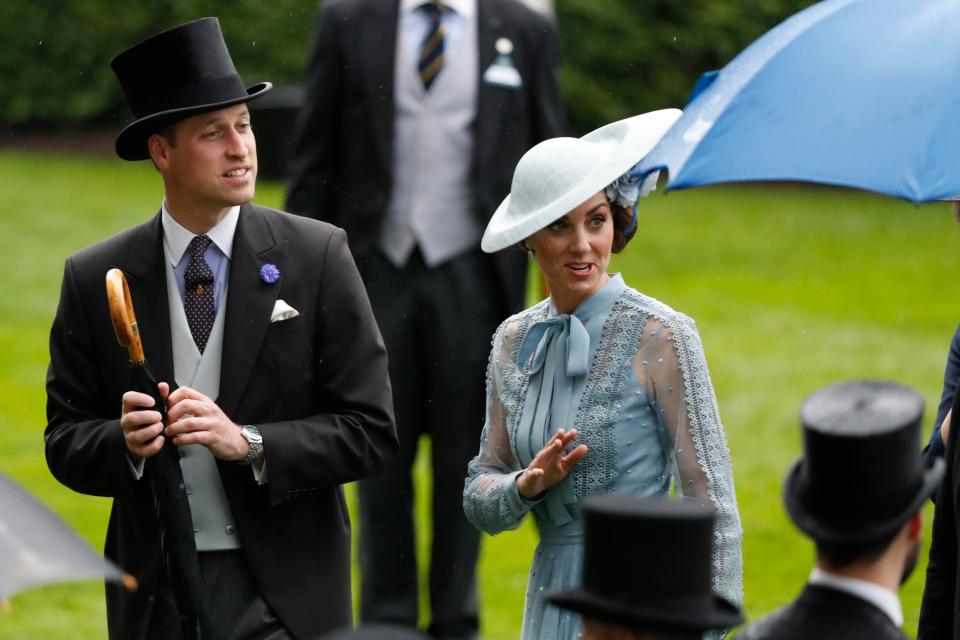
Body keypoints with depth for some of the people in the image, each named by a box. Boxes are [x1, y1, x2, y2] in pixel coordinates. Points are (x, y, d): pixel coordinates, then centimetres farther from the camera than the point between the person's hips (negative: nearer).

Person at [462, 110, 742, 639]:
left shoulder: (660, 336, -10)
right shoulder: (515, 340, 6)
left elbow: (713, 505, -10)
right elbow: (480, 504, 10)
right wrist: (526, 486, -11)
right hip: (550, 596, 5)